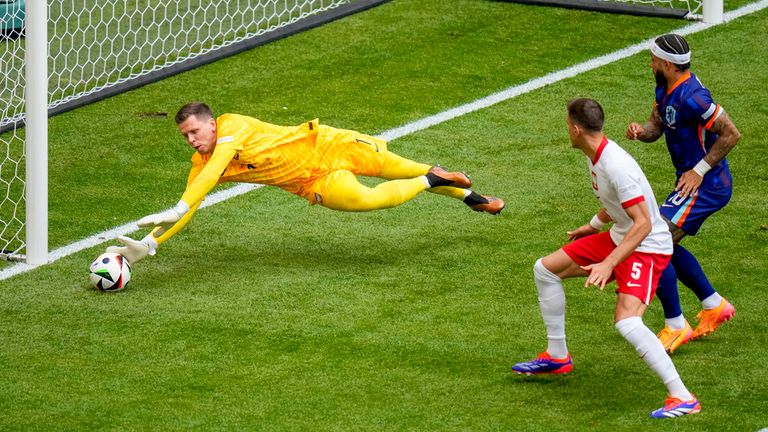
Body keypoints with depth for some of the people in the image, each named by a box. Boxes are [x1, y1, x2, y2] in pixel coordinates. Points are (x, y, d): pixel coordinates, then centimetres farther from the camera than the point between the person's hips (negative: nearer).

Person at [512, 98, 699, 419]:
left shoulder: (616, 167, -29)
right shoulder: (595, 156, 0)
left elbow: (643, 224, -32)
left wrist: (608, 264, -36)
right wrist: (594, 225, 32)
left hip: (647, 248, -10)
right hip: (617, 238, 10)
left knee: (626, 322, -28)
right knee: (545, 269, 14)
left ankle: (682, 398, -25)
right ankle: (557, 357, 28)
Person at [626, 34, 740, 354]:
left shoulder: (691, 97, -25)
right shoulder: (666, 88, 6)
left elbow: (731, 134, -22)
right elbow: (656, 126, 13)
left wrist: (700, 170, -19)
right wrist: (641, 131, -11)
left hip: (705, 185, -11)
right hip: (692, 181, 11)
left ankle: (676, 326, -6)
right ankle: (714, 305, 32)